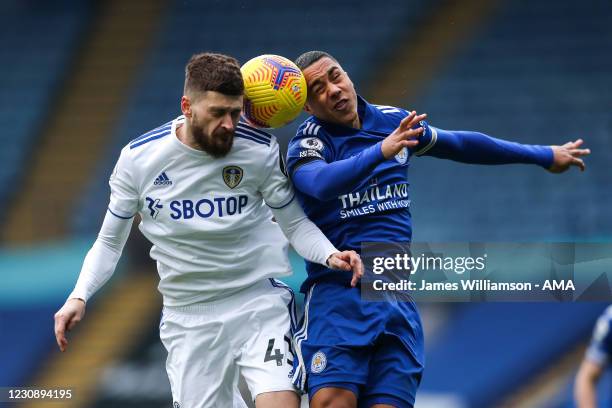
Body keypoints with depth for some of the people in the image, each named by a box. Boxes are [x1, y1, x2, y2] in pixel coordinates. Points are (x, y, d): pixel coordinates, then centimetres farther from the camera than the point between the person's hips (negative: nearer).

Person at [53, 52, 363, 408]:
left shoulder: (260, 150, -8)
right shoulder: (138, 158, -6)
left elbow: (296, 224, 1)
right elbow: (110, 242, 6)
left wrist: (330, 255, -19)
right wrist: (79, 296, -8)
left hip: (260, 302, -1)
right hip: (188, 319, 1)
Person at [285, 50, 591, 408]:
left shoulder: (394, 122, 11)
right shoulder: (308, 142, -5)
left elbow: (462, 145, 26)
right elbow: (321, 183, -28)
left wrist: (543, 155, 34)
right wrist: (381, 151, -42)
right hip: (337, 294, -4)